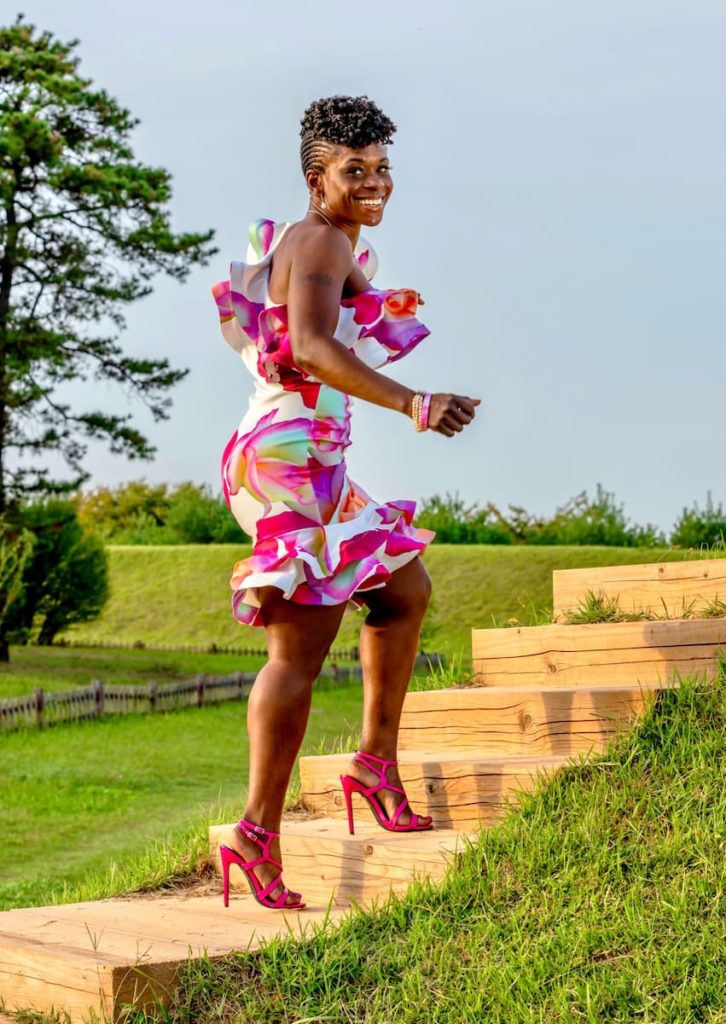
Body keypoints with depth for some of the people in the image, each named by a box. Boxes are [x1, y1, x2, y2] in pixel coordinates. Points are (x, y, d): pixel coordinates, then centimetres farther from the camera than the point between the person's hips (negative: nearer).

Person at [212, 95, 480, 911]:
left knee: (407, 589, 22)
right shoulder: (323, 241, -11)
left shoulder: (297, 243, 20)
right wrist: (413, 405, -39)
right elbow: (311, 344, -29)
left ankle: (377, 762, 24)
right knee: (300, 649, -11)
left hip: (308, 468, 11)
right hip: (291, 463, -11)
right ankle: (258, 833, -10)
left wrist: (374, 311, 40)